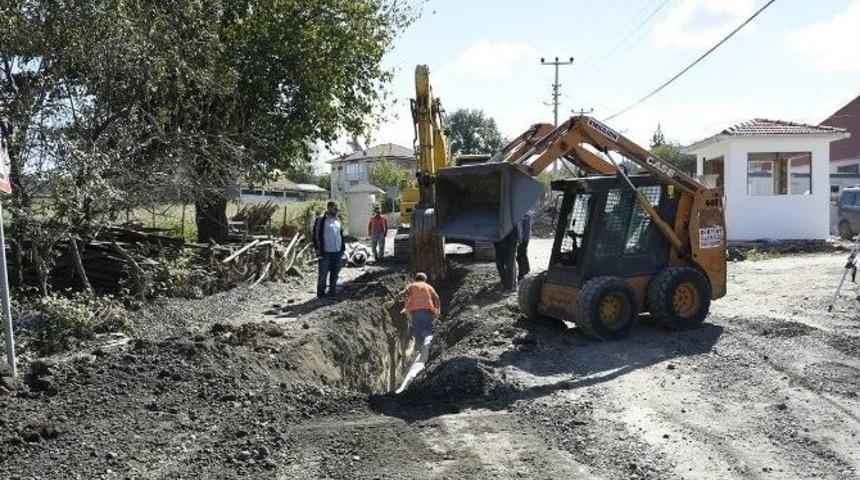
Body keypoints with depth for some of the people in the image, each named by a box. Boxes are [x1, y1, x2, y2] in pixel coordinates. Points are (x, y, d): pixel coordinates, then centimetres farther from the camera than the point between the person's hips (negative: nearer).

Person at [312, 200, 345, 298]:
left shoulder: (338, 221, 14)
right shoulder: (321, 221, -6)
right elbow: (316, 236, -7)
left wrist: (343, 248, 14)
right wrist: (318, 250, -12)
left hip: (337, 253, 6)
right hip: (326, 253, -6)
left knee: (334, 275, 12)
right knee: (323, 275, 0)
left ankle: (332, 293, 22)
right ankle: (321, 294, 11)